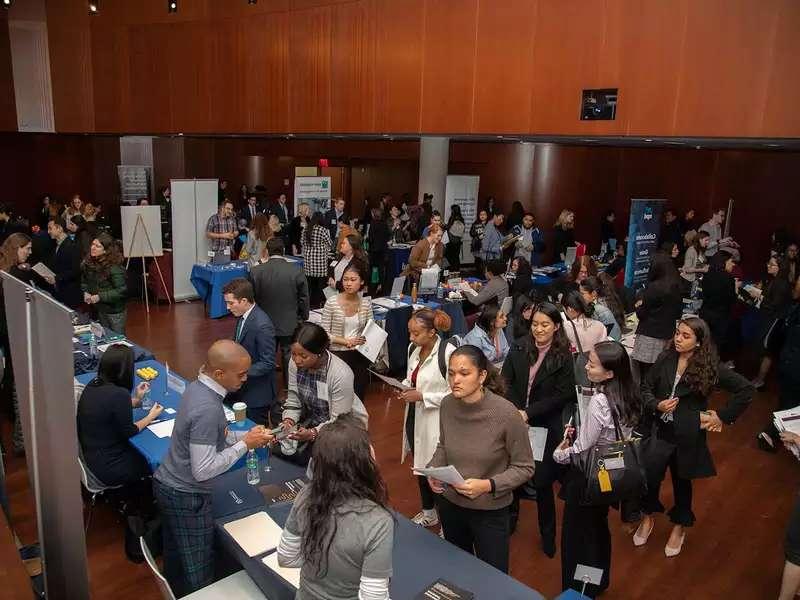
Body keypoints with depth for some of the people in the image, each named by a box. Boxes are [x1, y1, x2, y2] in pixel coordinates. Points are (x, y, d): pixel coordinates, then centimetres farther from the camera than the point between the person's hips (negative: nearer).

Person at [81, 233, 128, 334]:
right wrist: (86, 292, -4)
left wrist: (100, 296, -25)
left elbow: (121, 290, -24)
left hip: (115, 311, -7)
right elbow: (84, 282, 15)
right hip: (99, 310, 7)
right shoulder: (88, 263, 0)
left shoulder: (114, 268, -22)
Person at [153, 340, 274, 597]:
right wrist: (245, 445, -20)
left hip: (167, 484, 9)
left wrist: (247, 436, -2)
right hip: (186, 497, -9)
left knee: (175, 554, 28)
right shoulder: (207, 409, -32)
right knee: (198, 569, 11)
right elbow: (203, 470, -28)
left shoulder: (196, 386, -4)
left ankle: (178, 594, 47)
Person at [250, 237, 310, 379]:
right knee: (289, 360, 15)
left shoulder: (256, 271, -13)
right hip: (290, 325, -1)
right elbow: (303, 298, -7)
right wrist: (304, 318, 8)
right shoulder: (296, 271, -16)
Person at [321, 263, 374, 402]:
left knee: (358, 395, 11)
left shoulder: (366, 303, -1)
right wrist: (346, 341, -18)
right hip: (337, 354, -3)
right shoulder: (332, 302, -10)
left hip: (360, 355, 3)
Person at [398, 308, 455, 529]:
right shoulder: (413, 349, 1)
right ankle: (428, 512, 44)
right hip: (414, 418, 8)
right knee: (420, 466, 21)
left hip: (436, 422, -7)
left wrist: (422, 397, -20)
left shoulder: (448, 353, -22)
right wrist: (404, 387, -3)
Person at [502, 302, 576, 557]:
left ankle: (548, 535, 27)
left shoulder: (563, 357, -9)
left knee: (542, 481, 5)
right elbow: (506, 381, -1)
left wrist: (528, 413, -15)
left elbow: (562, 395, -10)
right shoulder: (519, 347, -3)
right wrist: (516, 411, -12)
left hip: (546, 427, -2)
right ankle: (510, 518, 38)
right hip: (516, 421, 3)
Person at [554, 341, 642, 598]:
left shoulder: (599, 402, -31)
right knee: (599, 528, 27)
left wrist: (558, 454, -4)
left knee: (576, 535, 11)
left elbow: (581, 450, -22)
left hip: (587, 478, -8)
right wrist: (578, 434, 2)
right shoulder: (628, 395, -7)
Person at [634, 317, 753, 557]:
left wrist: (723, 416, -6)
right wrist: (656, 405, -15)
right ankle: (648, 517, 30)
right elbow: (645, 388, 3)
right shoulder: (665, 359, -5)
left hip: (687, 435, -1)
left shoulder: (710, 366, -12)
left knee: (682, 481, 16)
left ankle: (679, 527, 43)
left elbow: (745, 389, -5)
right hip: (659, 430, 2)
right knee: (650, 476, -2)